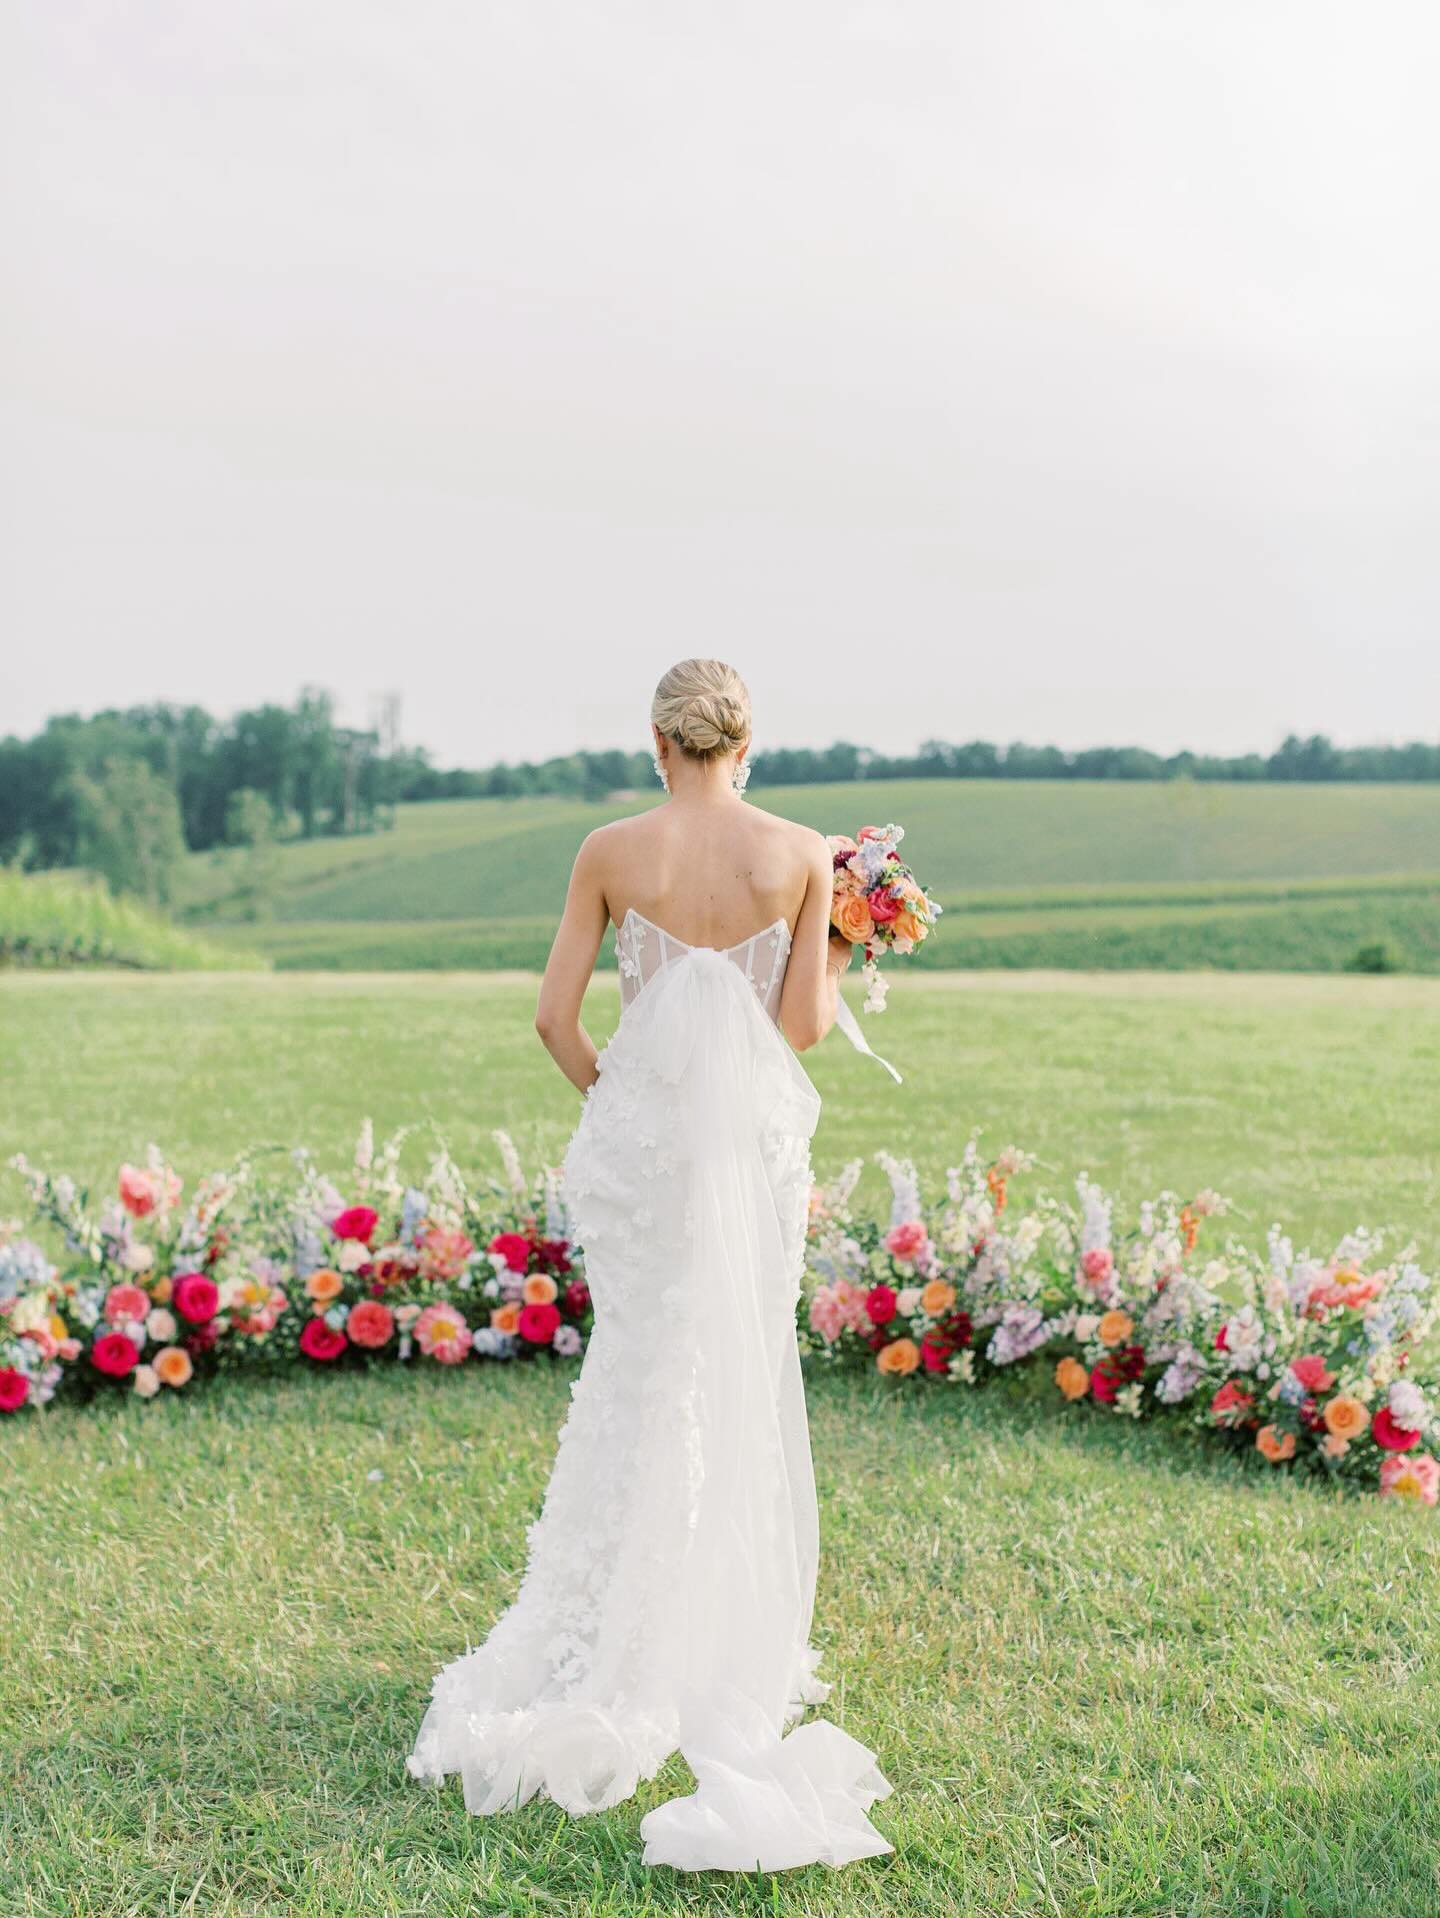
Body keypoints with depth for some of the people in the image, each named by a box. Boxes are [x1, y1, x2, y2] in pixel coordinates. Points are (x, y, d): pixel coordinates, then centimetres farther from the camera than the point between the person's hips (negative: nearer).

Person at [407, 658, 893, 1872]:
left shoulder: (610, 853, -4)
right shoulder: (804, 854, -4)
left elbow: (556, 1016, -3)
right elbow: (805, 1024, -4)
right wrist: (841, 954, 15)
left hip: (641, 1126, 0)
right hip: (759, 1130, 0)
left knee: (644, 1368, 13)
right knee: (746, 1379, 12)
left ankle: (616, 1647, 19)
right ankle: (735, 1638, 20)